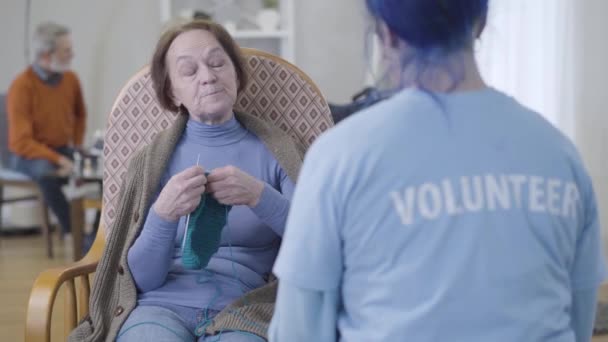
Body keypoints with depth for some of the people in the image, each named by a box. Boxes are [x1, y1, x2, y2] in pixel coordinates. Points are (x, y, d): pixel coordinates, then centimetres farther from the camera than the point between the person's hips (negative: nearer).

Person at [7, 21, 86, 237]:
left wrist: (77, 147, 8)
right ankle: (73, 232, -30)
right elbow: (21, 142, -21)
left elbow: (80, 115, 22)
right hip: (29, 155, -5)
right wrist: (57, 159, -29)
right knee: (48, 172, -40)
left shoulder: (71, 79, 0)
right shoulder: (22, 86, -18)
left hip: (63, 151, 5)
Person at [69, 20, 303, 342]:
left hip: (244, 309, -1)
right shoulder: (151, 159, 10)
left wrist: (259, 196, -19)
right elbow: (141, 279, 3)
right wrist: (164, 214, -16)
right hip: (162, 305, 1)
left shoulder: (276, 149, 9)